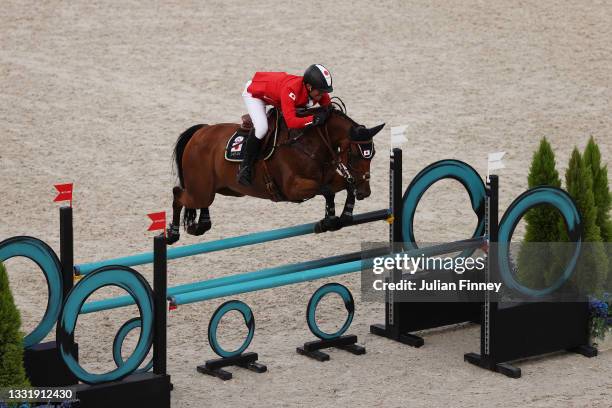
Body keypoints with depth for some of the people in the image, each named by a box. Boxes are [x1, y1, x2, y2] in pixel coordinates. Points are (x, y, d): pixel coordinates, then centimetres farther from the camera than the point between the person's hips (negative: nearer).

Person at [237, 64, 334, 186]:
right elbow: (291, 122, -53)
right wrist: (315, 119, -56)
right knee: (261, 127, -29)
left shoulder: (319, 91, -24)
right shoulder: (291, 89, -47)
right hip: (254, 92, -8)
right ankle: (245, 167, -14)